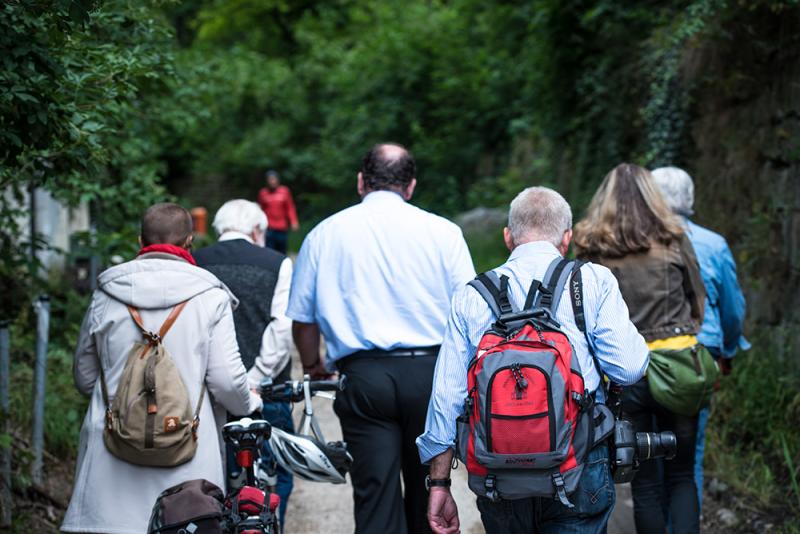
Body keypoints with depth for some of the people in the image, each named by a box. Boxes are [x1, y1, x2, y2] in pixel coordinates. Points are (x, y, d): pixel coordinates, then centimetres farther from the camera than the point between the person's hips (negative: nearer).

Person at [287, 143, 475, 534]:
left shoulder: (324, 234, 7)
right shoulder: (442, 231, 3)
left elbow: (302, 318, 11)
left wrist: (313, 366, 29)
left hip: (363, 375, 0)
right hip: (429, 371, 0)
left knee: (375, 498, 0)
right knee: (426, 492, 13)